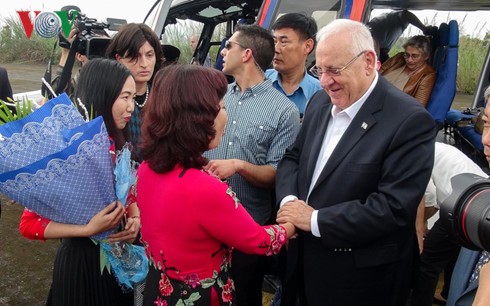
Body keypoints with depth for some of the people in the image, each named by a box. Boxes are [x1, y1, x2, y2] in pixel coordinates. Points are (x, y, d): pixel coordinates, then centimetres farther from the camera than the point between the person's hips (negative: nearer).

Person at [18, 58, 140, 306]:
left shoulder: (119, 143, -1)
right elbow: (29, 223, -19)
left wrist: (135, 218, -8)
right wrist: (88, 229, -29)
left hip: (119, 256, 7)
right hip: (82, 259, -6)